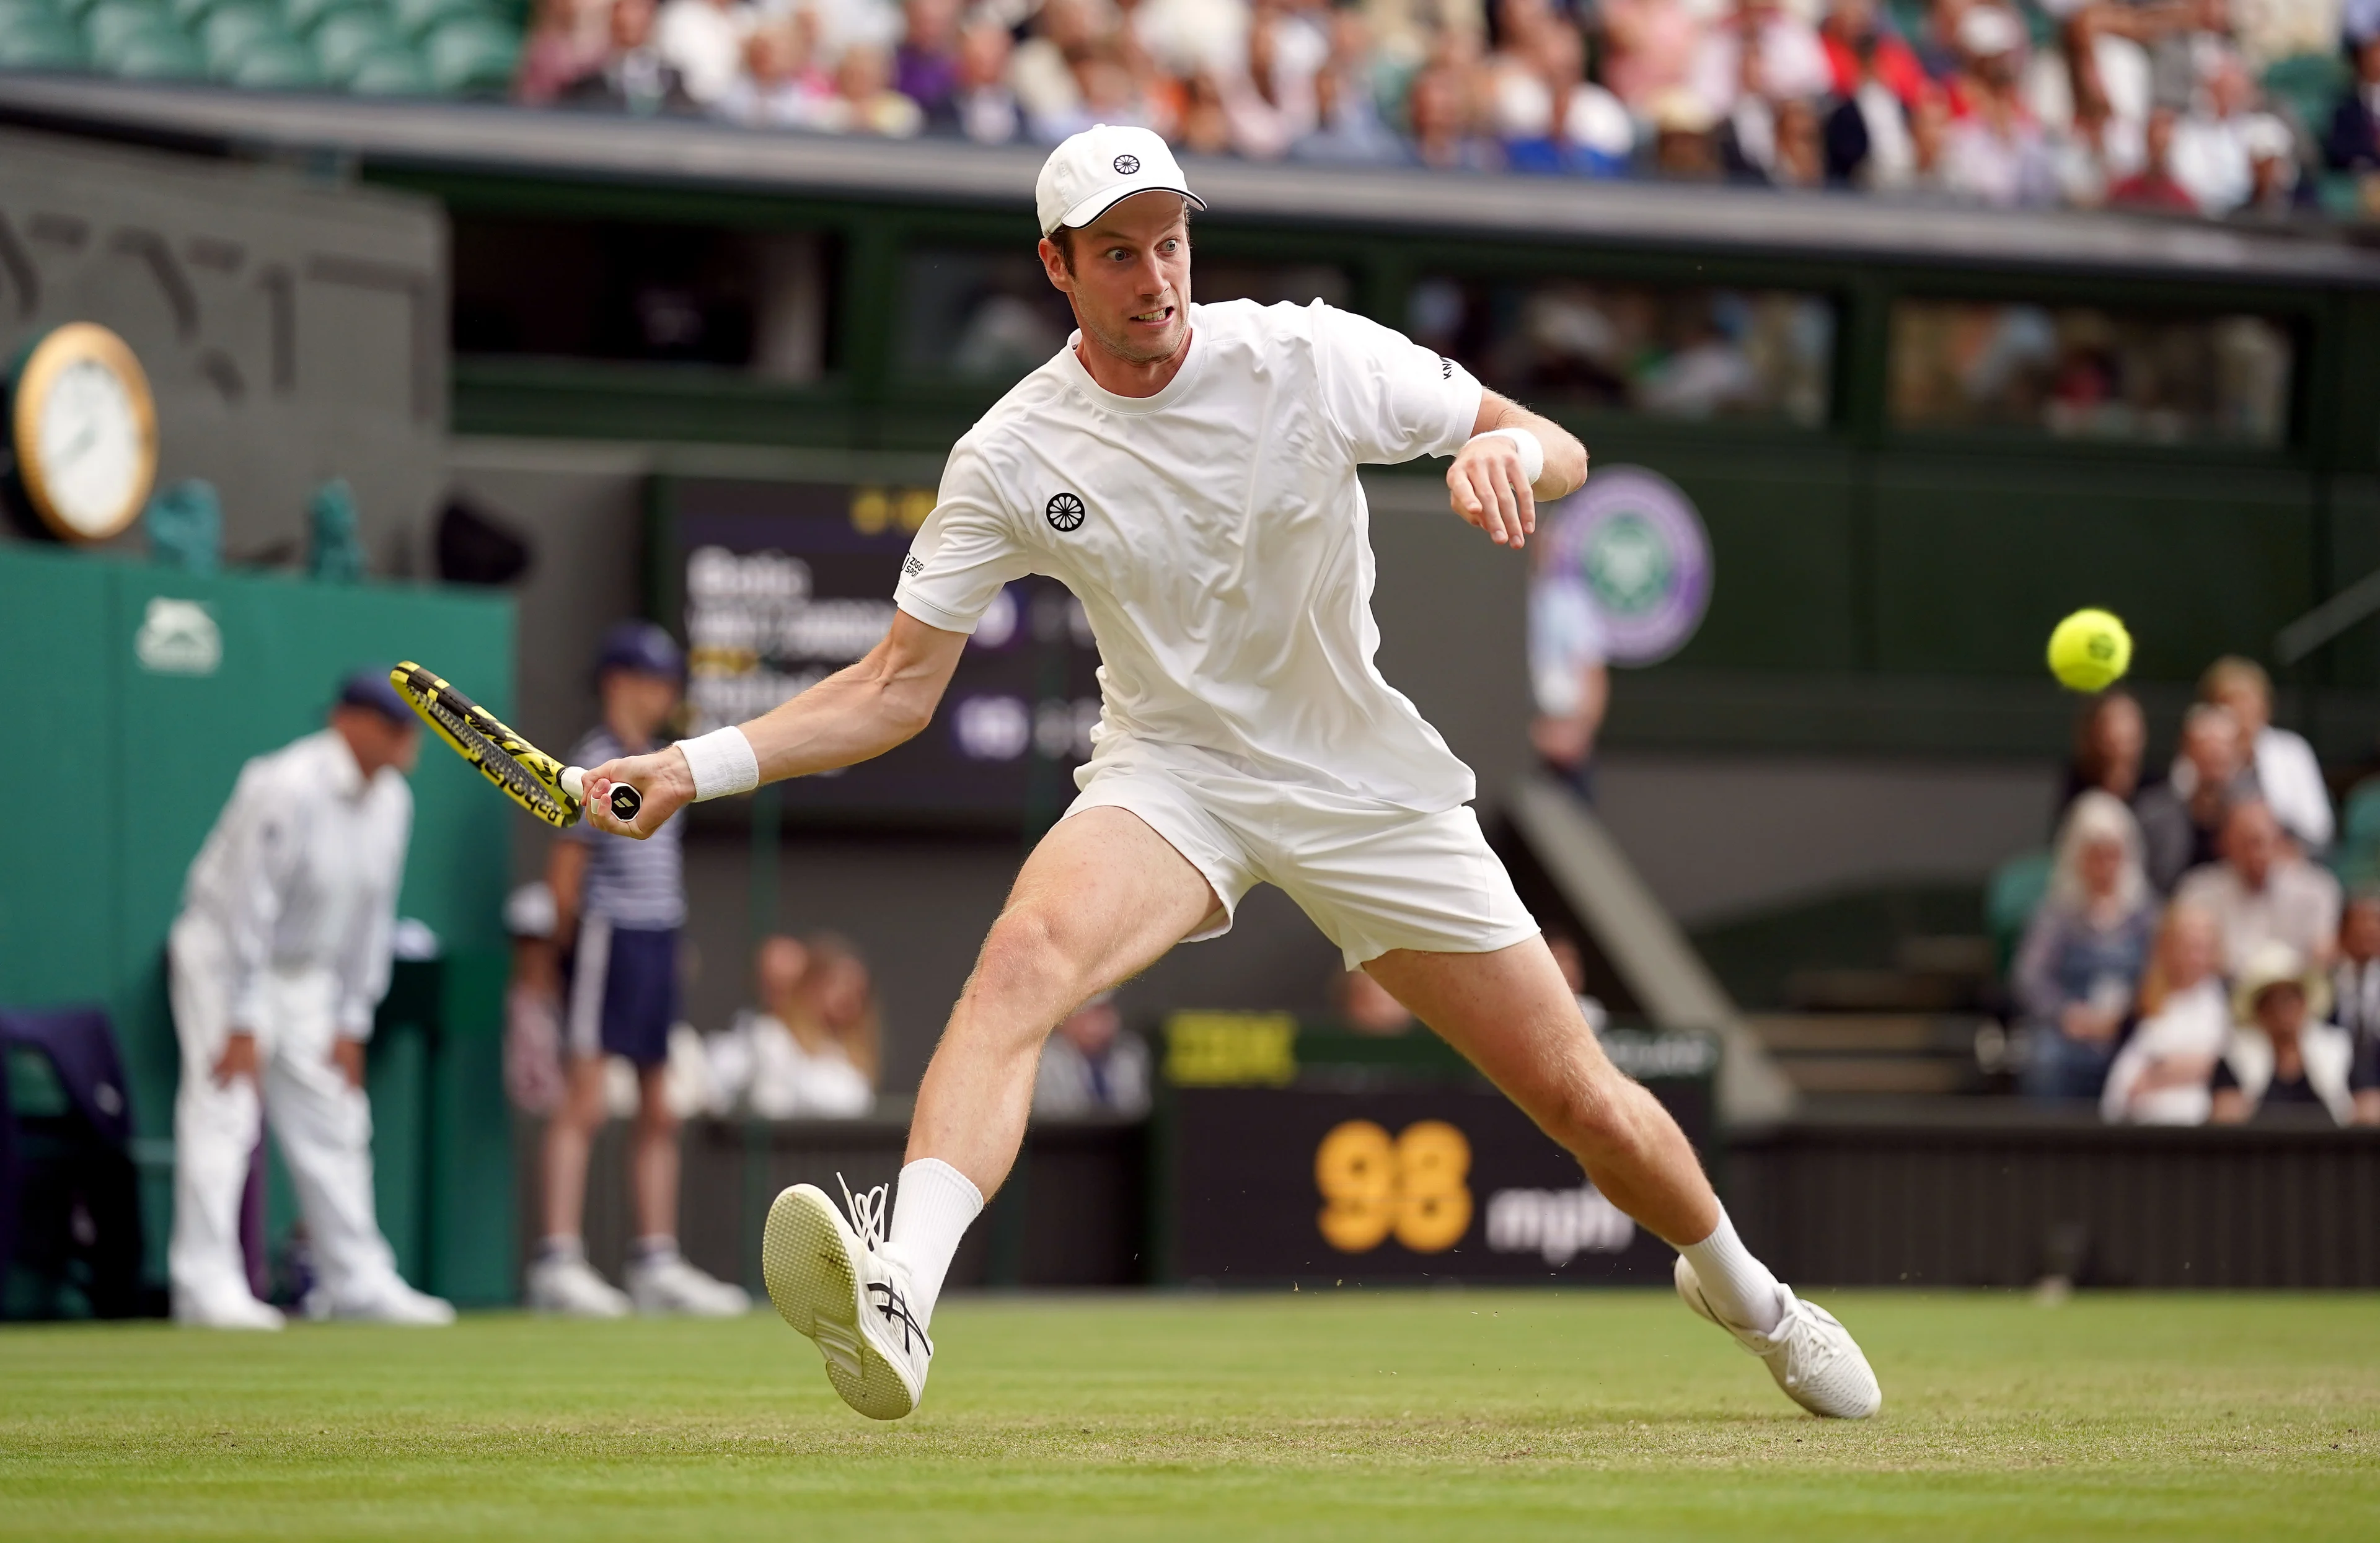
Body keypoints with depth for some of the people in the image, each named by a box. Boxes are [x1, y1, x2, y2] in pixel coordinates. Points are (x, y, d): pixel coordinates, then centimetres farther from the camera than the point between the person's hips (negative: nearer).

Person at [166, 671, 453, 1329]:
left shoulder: (391, 800, 1)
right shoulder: (287, 787, -24)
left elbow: (373, 913, 7)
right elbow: (250, 905, -24)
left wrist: (352, 1024, 6)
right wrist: (243, 1025, -24)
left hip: (306, 973, 8)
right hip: (225, 957, -8)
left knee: (333, 1121, 8)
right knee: (223, 1114, -15)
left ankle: (359, 1281, 15)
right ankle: (207, 1286, -17)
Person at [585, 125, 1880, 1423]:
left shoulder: (1313, 358, -10)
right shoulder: (1011, 459, -8)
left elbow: (1563, 452, -5)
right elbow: (899, 687, -4)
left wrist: (1506, 451, -30)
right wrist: (701, 767, -17)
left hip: (1366, 780, 1)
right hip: (1171, 770, -1)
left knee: (1581, 1099, 3)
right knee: (1024, 954, -34)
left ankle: (1740, 1288, 36)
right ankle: (896, 1294, -53)